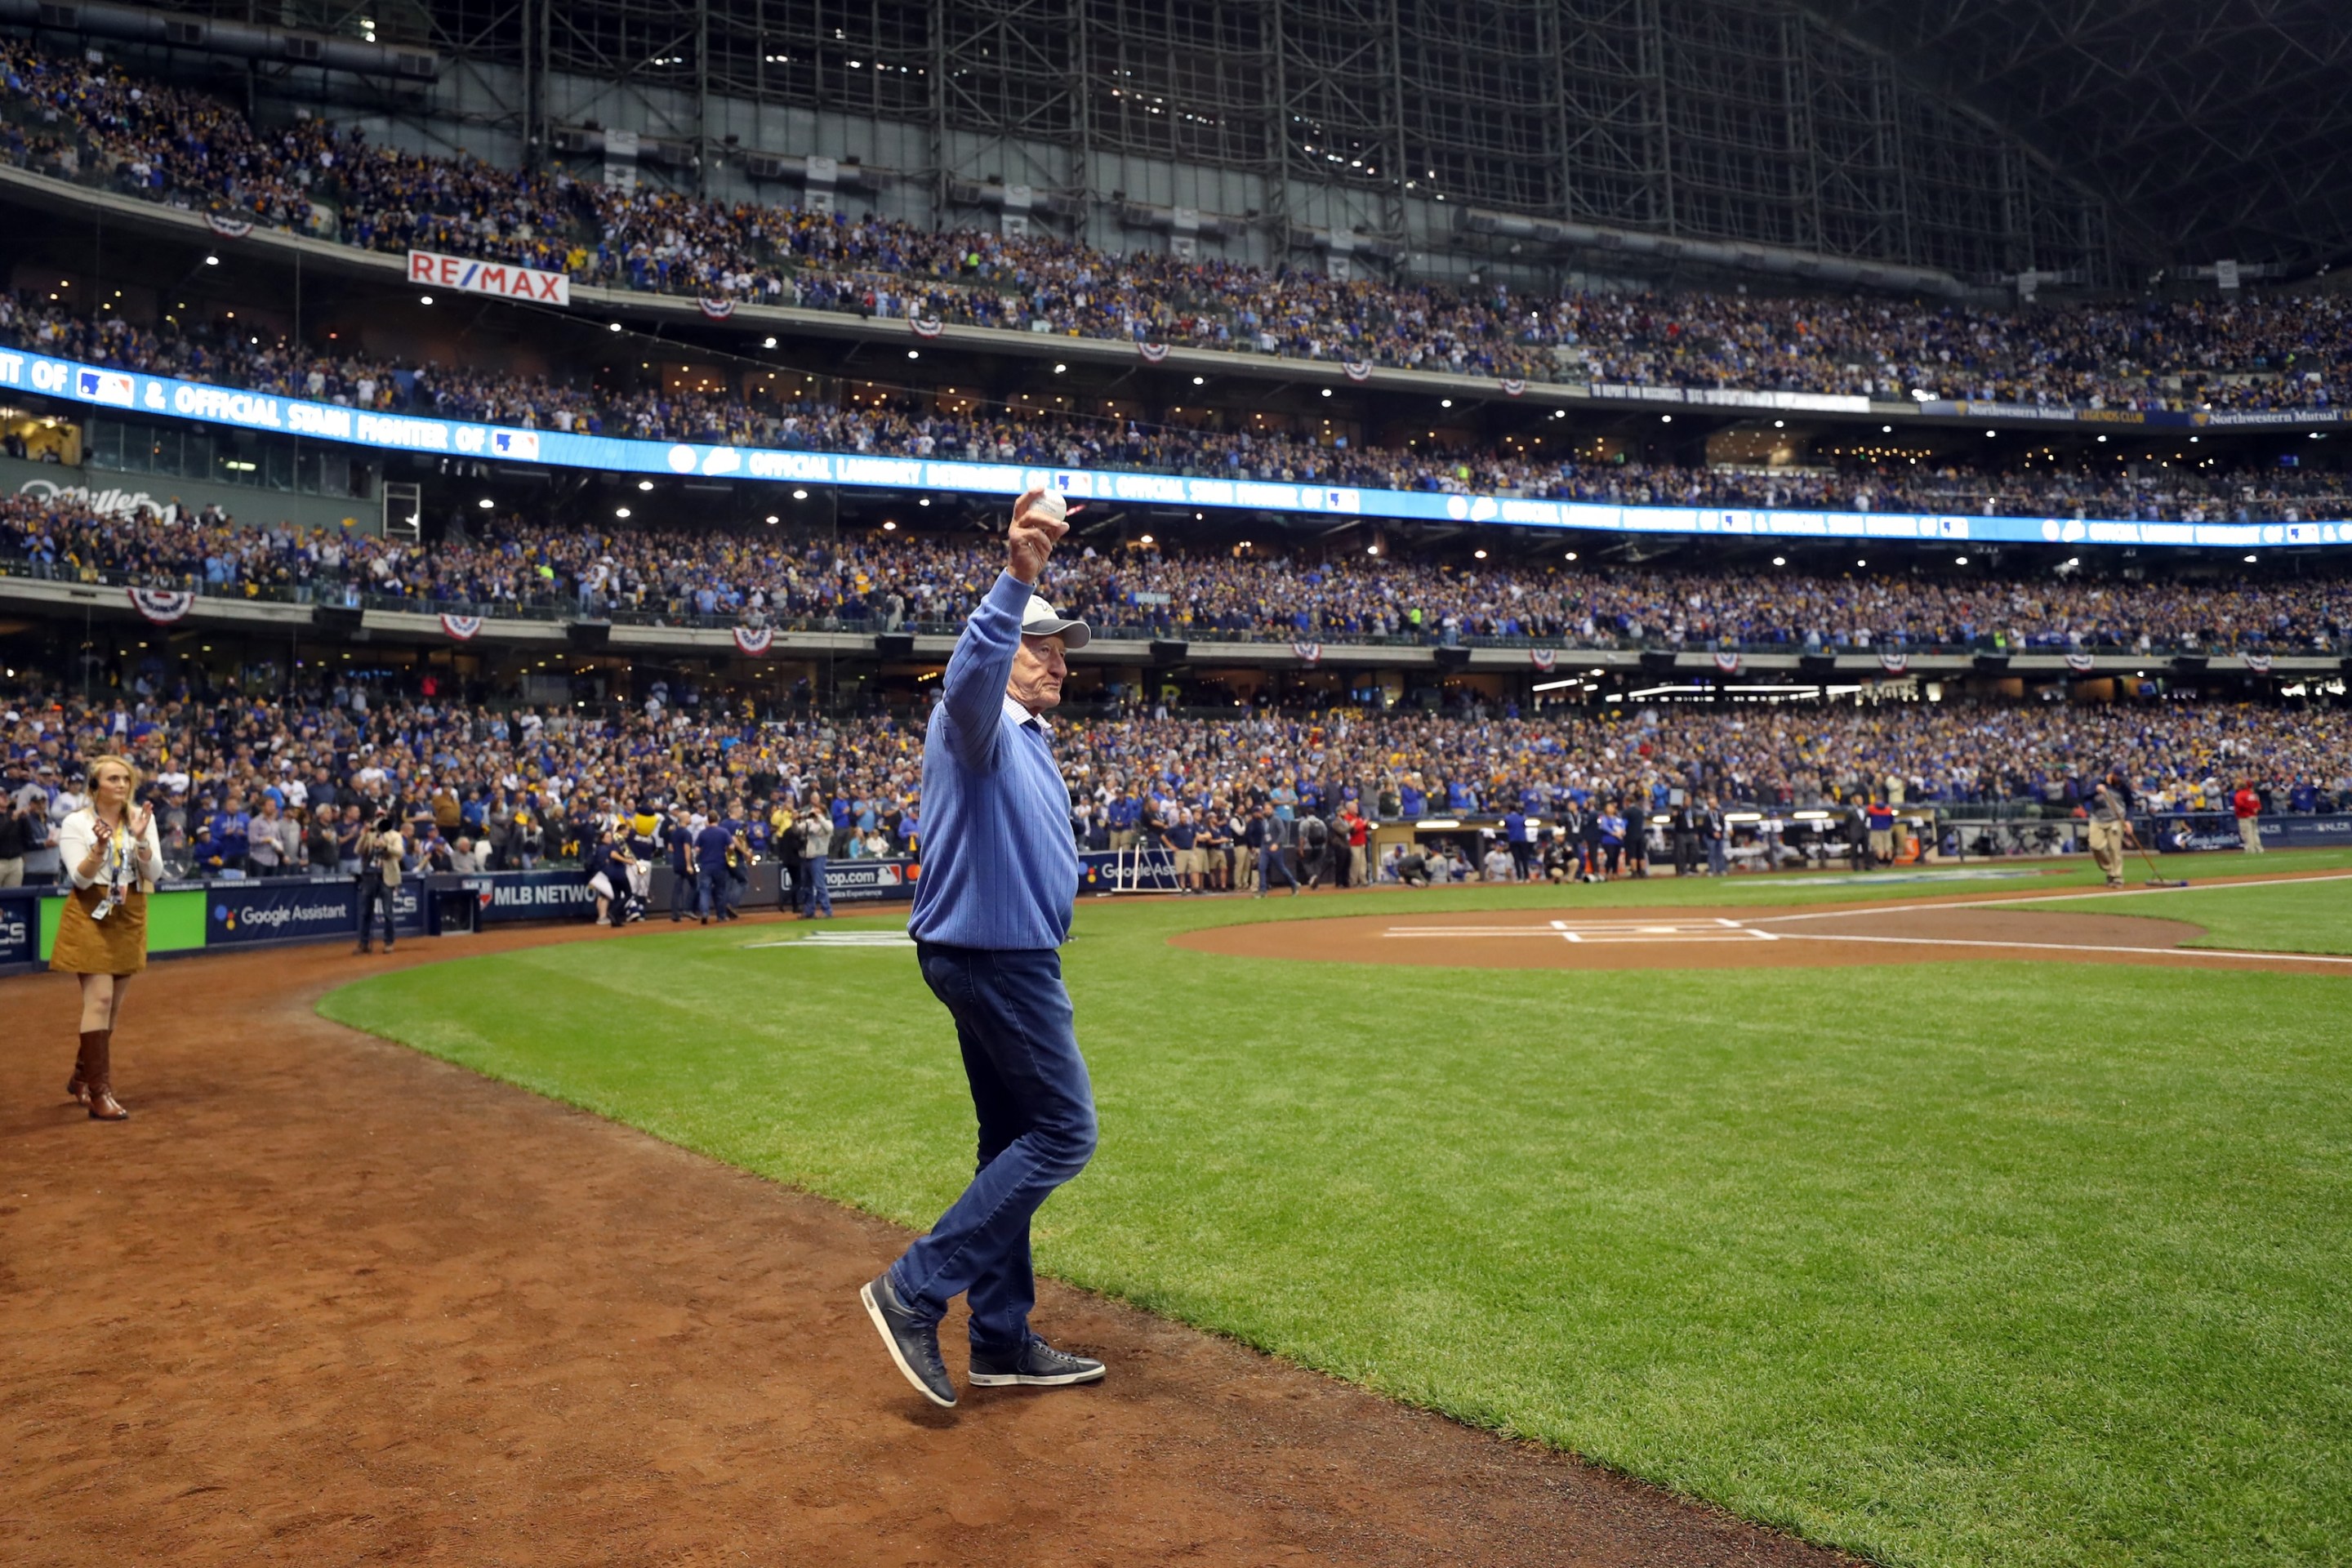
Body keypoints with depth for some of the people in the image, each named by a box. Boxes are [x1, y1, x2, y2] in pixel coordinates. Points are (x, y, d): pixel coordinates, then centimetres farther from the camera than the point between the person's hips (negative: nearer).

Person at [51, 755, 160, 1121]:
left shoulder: (142, 818, 4)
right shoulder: (76, 823, -6)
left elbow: (153, 873, -2)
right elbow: (80, 878, -12)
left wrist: (140, 840, -19)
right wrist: (99, 847, -29)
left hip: (130, 918, 5)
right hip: (91, 915, -5)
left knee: (112, 1004, 12)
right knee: (100, 999, -12)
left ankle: (81, 1079, 30)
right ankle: (99, 1094, -11)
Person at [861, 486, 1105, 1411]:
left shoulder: (1026, 737, 19)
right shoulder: (977, 719, -12)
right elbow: (972, 667, -38)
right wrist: (1016, 577, -51)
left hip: (1002, 958, 10)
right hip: (998, 956, -10)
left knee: (1016, 1142, 13)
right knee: (1062, 1133, -8)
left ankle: (1003, 1342, 21)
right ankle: (916, 1291, -5)